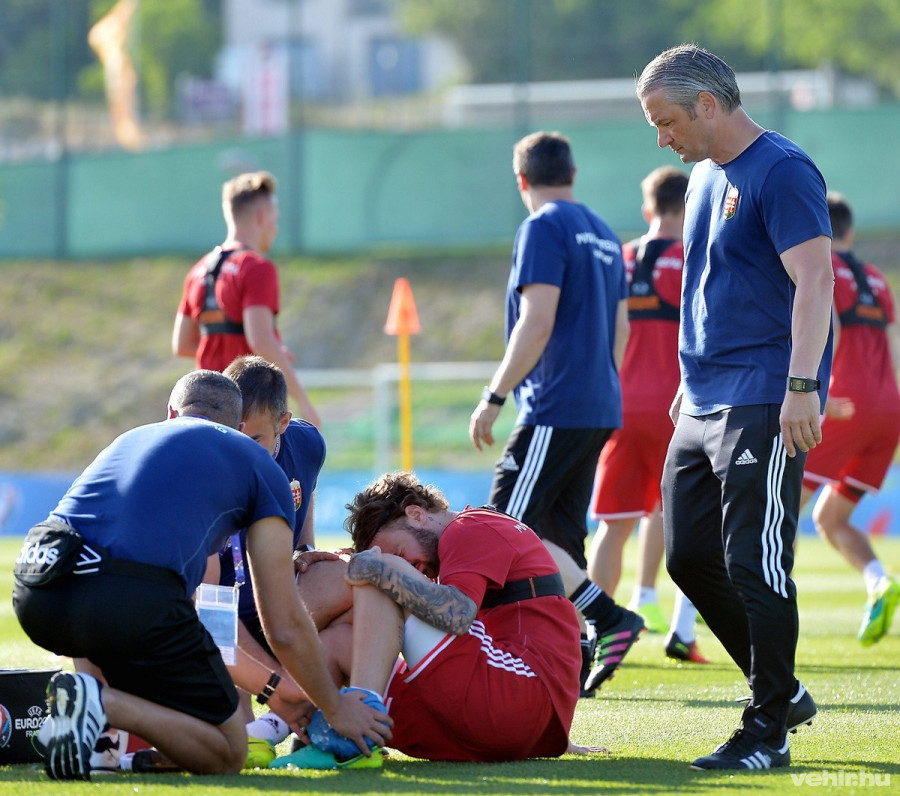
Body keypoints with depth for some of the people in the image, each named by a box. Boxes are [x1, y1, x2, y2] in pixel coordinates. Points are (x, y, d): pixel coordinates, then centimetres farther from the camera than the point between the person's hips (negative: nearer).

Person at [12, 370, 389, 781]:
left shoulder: (133, 437, 35)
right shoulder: (259, 465, 19)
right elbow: (285, 627, 16)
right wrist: (336, 708, 33)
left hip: (34, 595, 6)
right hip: (131, 604, -6)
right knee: (227, 754, 11)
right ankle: (103, 703, -14)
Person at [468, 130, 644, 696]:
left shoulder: (544, 227, -9)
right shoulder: (602, 234, 17)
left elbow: (537, 322, -17)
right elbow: (619, 327, 22)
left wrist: (494, 397, -14)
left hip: (556, 409, -9)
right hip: (600, 410, 9)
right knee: (560, 534, 10)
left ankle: (610, 620, -18)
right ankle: (573, 663, 6)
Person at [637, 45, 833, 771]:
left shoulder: (781, 172, -12)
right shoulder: (705, 176, 16)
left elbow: (815, 282, -20)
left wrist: (803, 385, -27)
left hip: (763, 405, -10)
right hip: (704, 405, 10)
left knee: (755, 565, -9)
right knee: (691, 558, 9)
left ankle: (768, 731, -2)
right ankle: (783, 691, 22)